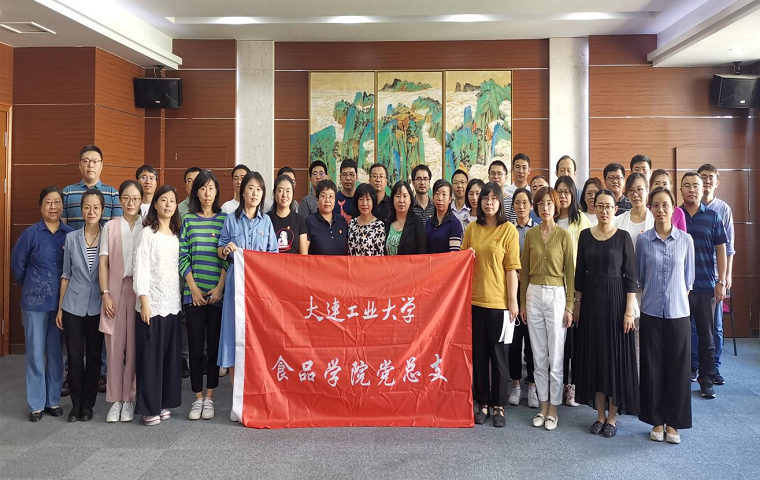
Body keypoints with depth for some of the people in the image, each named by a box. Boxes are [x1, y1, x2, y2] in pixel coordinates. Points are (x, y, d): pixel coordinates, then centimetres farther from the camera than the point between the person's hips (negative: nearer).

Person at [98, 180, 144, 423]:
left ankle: (129, 400, 12)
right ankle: (115, 400, 12)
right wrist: (105, 293, -4)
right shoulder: (110, 226, 7)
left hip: (139, 289, -1)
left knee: (134, 345, 2)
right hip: (115, 288, 1)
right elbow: (103, 262, 4)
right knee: (114, 344, 2)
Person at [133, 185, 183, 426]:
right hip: (152, 303, -5)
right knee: (150, 355, 0)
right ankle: (149, 408, 9)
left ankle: (164, 403, 19)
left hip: (173, 303, 5)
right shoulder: (148, 233, -3)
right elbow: (140, 268, -8)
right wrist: (144, 301, -14)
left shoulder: (177, 235, 12)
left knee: (171, 354, 8)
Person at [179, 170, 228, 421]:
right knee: (195, 346, 4)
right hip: (194, 293, 1)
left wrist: (219, 287, -9)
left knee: (214, 344, 4)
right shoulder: (188, 220, 8)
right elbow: (182, 256, 3)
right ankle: (197, 398, 15)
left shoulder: (224, 219, 4)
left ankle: (209, 398, 16)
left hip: (218, 294, -1)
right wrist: (193, 287, -6)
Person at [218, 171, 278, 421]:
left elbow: (274, 254, 10)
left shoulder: (266, 221, 11)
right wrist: (226, 250, -12)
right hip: (236, 282, -1)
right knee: (235, 335, -2)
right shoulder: (231, 219, 7)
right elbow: (220, 251, 8)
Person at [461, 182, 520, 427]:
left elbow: (512, 269, -6)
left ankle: (498, 407, 20)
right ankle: (483, 404, 23)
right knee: (478, 354, 10)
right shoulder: (471, 228, 7)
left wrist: (513, 301, -8)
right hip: (474, 300, 3)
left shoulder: (508, 229, -3)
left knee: (498, 354, 6)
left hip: (498, 301, -3)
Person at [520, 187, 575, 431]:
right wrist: (522, 302, 7)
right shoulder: (530, 234, 6)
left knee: (556, 356, 3)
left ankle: (553, 409, 15)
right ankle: (543, 406, 21)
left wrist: (569, 306, -5)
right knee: (539, 355, 10)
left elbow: (570, 273, -2)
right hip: (533, 294, 3)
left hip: (556, 294, -3)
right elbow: (524, 270, 9)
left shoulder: (564, 236, -3)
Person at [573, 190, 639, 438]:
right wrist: (577, 304, 6)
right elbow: (580, 273, 8)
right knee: (594, 355, 7)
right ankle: (600, 414, 20)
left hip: (615, 299, -3)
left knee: (615, 355, 3)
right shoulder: (585, 235, 5)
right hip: (590, 300, 3)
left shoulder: (623, 237, -3)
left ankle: (612, 416, 16)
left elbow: (630, 276, -5)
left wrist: (629, 310, -10)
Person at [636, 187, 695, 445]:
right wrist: (649, 296, 5)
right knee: (652, 367, 5)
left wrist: (677, 299, 6)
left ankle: (673, 422, 19)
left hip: (678, 313, 0)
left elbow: (688, 279, 8)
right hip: (651, 313, 0)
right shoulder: (643, 239, 0)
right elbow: (639, 276, 6)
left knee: (677, 368, 5)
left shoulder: (685, 240, 1)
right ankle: (657, 421, 19)